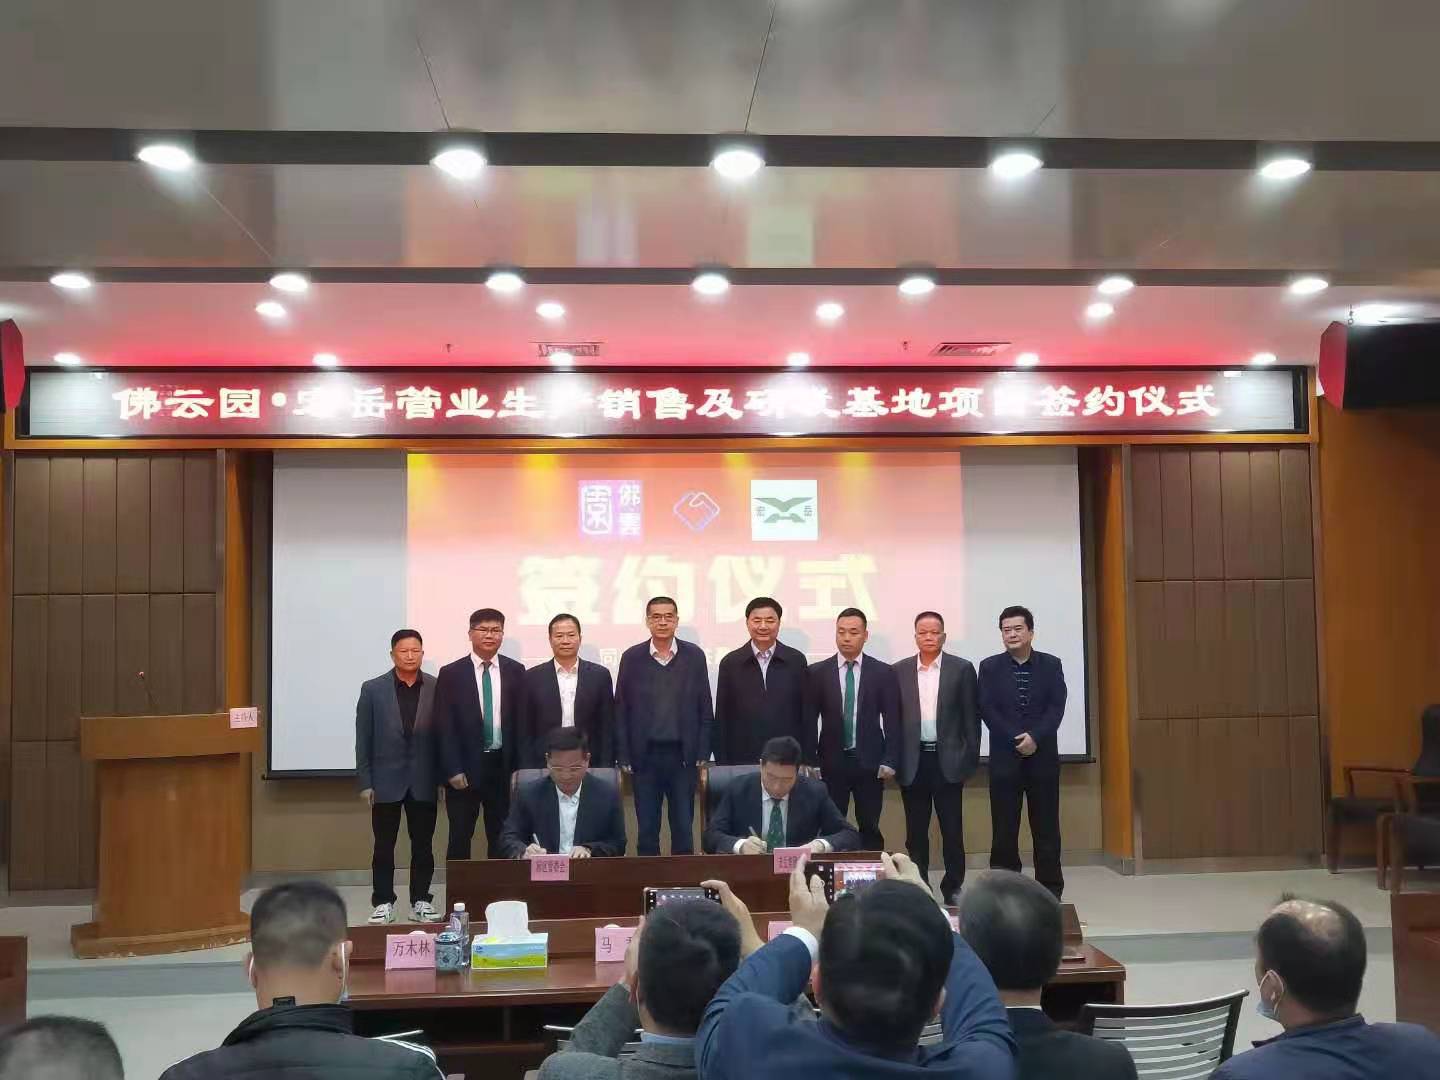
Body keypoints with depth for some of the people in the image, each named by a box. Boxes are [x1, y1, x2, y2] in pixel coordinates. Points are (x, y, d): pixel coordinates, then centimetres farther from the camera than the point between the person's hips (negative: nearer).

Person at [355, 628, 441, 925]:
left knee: (423, 845, 7)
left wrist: (444, 777, -1)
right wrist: (365, 782, -3)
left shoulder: (437, 689, 1)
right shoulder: (373, 689, 0)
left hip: (424, 782, 1)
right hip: (386, 781, 0)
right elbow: (363, 739, 0)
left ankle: (421, 900, 17)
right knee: (384, 846, 6)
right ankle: (383, 902, 15)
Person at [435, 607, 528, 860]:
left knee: (501, 839, 7)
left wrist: (519, 767, -1)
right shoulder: (451, 673, 0)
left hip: (503, 766, 2)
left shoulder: (515, 671, 5)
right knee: (459, 839, 5)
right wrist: (452, 770, -10)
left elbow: (521, 721, 5)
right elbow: (445, 727, -4)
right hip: (465, 766, -1)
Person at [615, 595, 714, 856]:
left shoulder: (694, 656, 3)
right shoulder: (632, 658, 2)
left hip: (683, 756, 0)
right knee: (646, 830, 5)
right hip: (645, 756, 0)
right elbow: (621, 711, 3)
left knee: (683, 828, 5)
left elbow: (705, 710, 5)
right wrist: (623, 758, -2)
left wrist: (703, 754, -1)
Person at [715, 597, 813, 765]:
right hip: (742, 761, 0)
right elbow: (722, 719, 5)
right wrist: (722, 764, 0)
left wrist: (808, 761, 0)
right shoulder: (730, 663, 3)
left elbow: (808, 715, 5)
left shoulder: (796, 660, 3)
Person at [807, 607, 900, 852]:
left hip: (870, 762, 0)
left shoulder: (883, 672, 1)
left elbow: (892, 720, 1)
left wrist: (890, 760, -6)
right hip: (832, 762, 0)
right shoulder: (817, 672, 2)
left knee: (870, 828, 6)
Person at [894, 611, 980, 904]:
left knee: (952, 830, 3)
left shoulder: (962, 668, 2)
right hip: (913, 761, 1)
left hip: (948, 759, -1)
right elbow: (893, 717, 7)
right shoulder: (899, 670, 5)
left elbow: (971, 716, 2)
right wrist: (892, 758, 2)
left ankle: (953, 888, 15)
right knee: (916, 831, 7)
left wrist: (971, 757, -2)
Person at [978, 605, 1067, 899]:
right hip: (1004, 757, 0)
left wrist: (1035, 738, -16)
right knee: (1004, 826, 1)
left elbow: (1056, 707, -3)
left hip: (1043, 755, 1)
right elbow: (986, 709, -4)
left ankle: (1051, 891, 11)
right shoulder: (989, 667, 4)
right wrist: (1016, 739, -13)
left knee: (1046, 825, 4)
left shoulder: (1051, 664, 6)